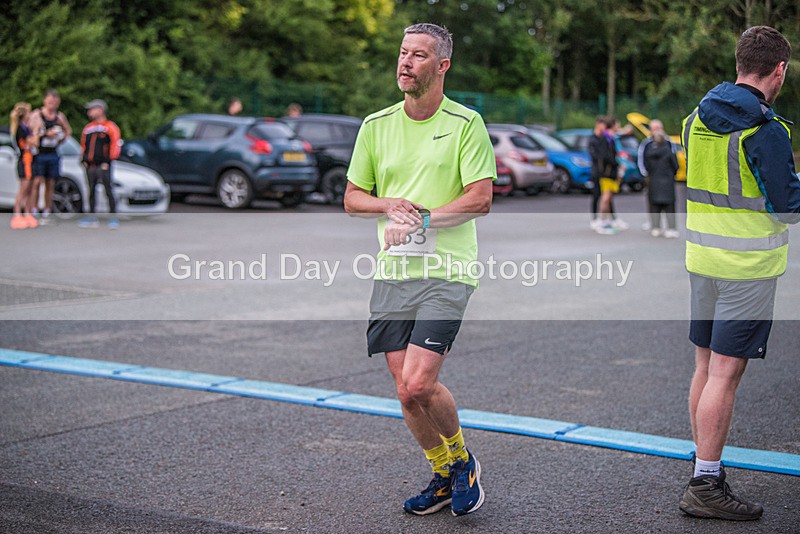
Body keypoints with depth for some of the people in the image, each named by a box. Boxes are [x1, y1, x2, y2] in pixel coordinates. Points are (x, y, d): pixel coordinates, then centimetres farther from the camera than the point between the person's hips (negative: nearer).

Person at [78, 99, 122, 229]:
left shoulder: (110, 127, -3)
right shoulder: (88, 128, 18)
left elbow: (116, 144, -9)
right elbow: (83, 145, 24)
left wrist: (108, 161, -12)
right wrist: (84, 160, 12)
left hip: (103, 165, -7)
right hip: (90, 165, 7)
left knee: (108, 190, -8)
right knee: (91, 191, 9)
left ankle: (113, 217, -5)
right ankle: (92, 217, 14)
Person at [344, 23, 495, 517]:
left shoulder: (466, 123, -2)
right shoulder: (376, 125, 10)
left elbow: (481, 199, -9)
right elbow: (352, 198, 13)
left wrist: (421, 220, -16)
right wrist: (390, 205, -7)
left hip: (446, 271, -4)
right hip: (392, 271, 5)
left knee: (418, 384, -15)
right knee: (406, 389, 5)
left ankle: (463, 460, 14)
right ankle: (444, 476, 27)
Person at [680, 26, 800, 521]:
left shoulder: (697, 118, 7)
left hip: (701, 257, 8)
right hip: (749, 266, -8)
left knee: (706, 366, 15)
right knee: (725, 374, -4)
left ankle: (705, 468, 25)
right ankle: (705, 486, 1)